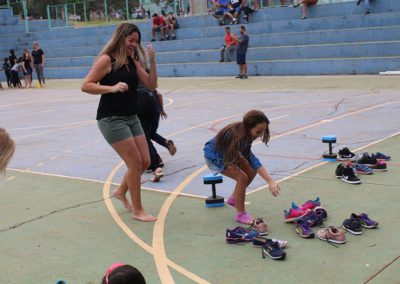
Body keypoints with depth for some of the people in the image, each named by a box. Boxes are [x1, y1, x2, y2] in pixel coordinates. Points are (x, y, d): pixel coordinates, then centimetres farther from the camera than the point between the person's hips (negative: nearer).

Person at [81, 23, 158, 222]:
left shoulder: (133, 61, 11)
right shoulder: (107, 59, -10)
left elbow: (151, 85, 4)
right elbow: (85, 86, -15)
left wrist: (152, 61, -8)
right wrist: (112, 88, -25)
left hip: (131, 118, 8)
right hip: (111, 119, -8)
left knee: (145, 161, 8)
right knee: (135, 163, -7)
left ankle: (121, 192, 33)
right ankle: (137, 211, 7)